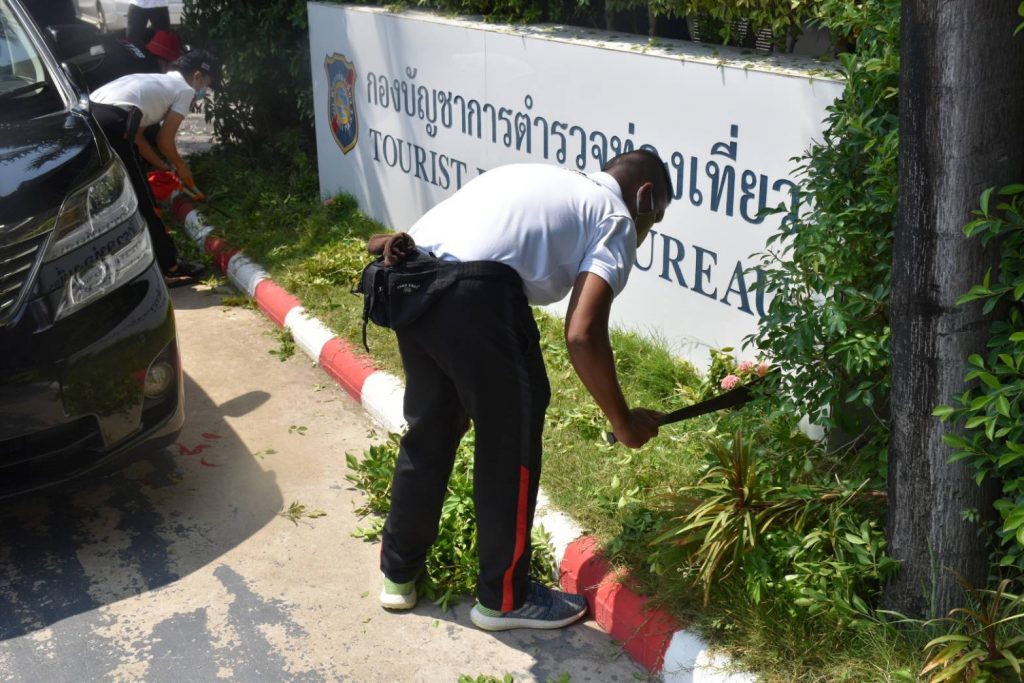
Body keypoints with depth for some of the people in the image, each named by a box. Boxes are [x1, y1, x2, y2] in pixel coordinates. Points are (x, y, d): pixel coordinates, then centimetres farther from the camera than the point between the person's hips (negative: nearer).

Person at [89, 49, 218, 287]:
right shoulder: (185, 89, 12)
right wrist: (181, 167, 28)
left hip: (88, 114, 8)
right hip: (111, 122, -8)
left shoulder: (154, 81, 35)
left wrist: (164, 167, 41)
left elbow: (136, 135, 33)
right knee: (141, 201, 3)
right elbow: (164, 140, 9)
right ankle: (169, 267, 13)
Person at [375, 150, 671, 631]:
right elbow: (582, 335, -1)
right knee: (511, 447, 11)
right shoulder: (615, 219, 11)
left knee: (428, 430, 24)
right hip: (477, 294, -8)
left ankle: (398, 573, 39)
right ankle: (504, 599, 25)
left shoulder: (545, 180, 33)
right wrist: (624, 423, 8)